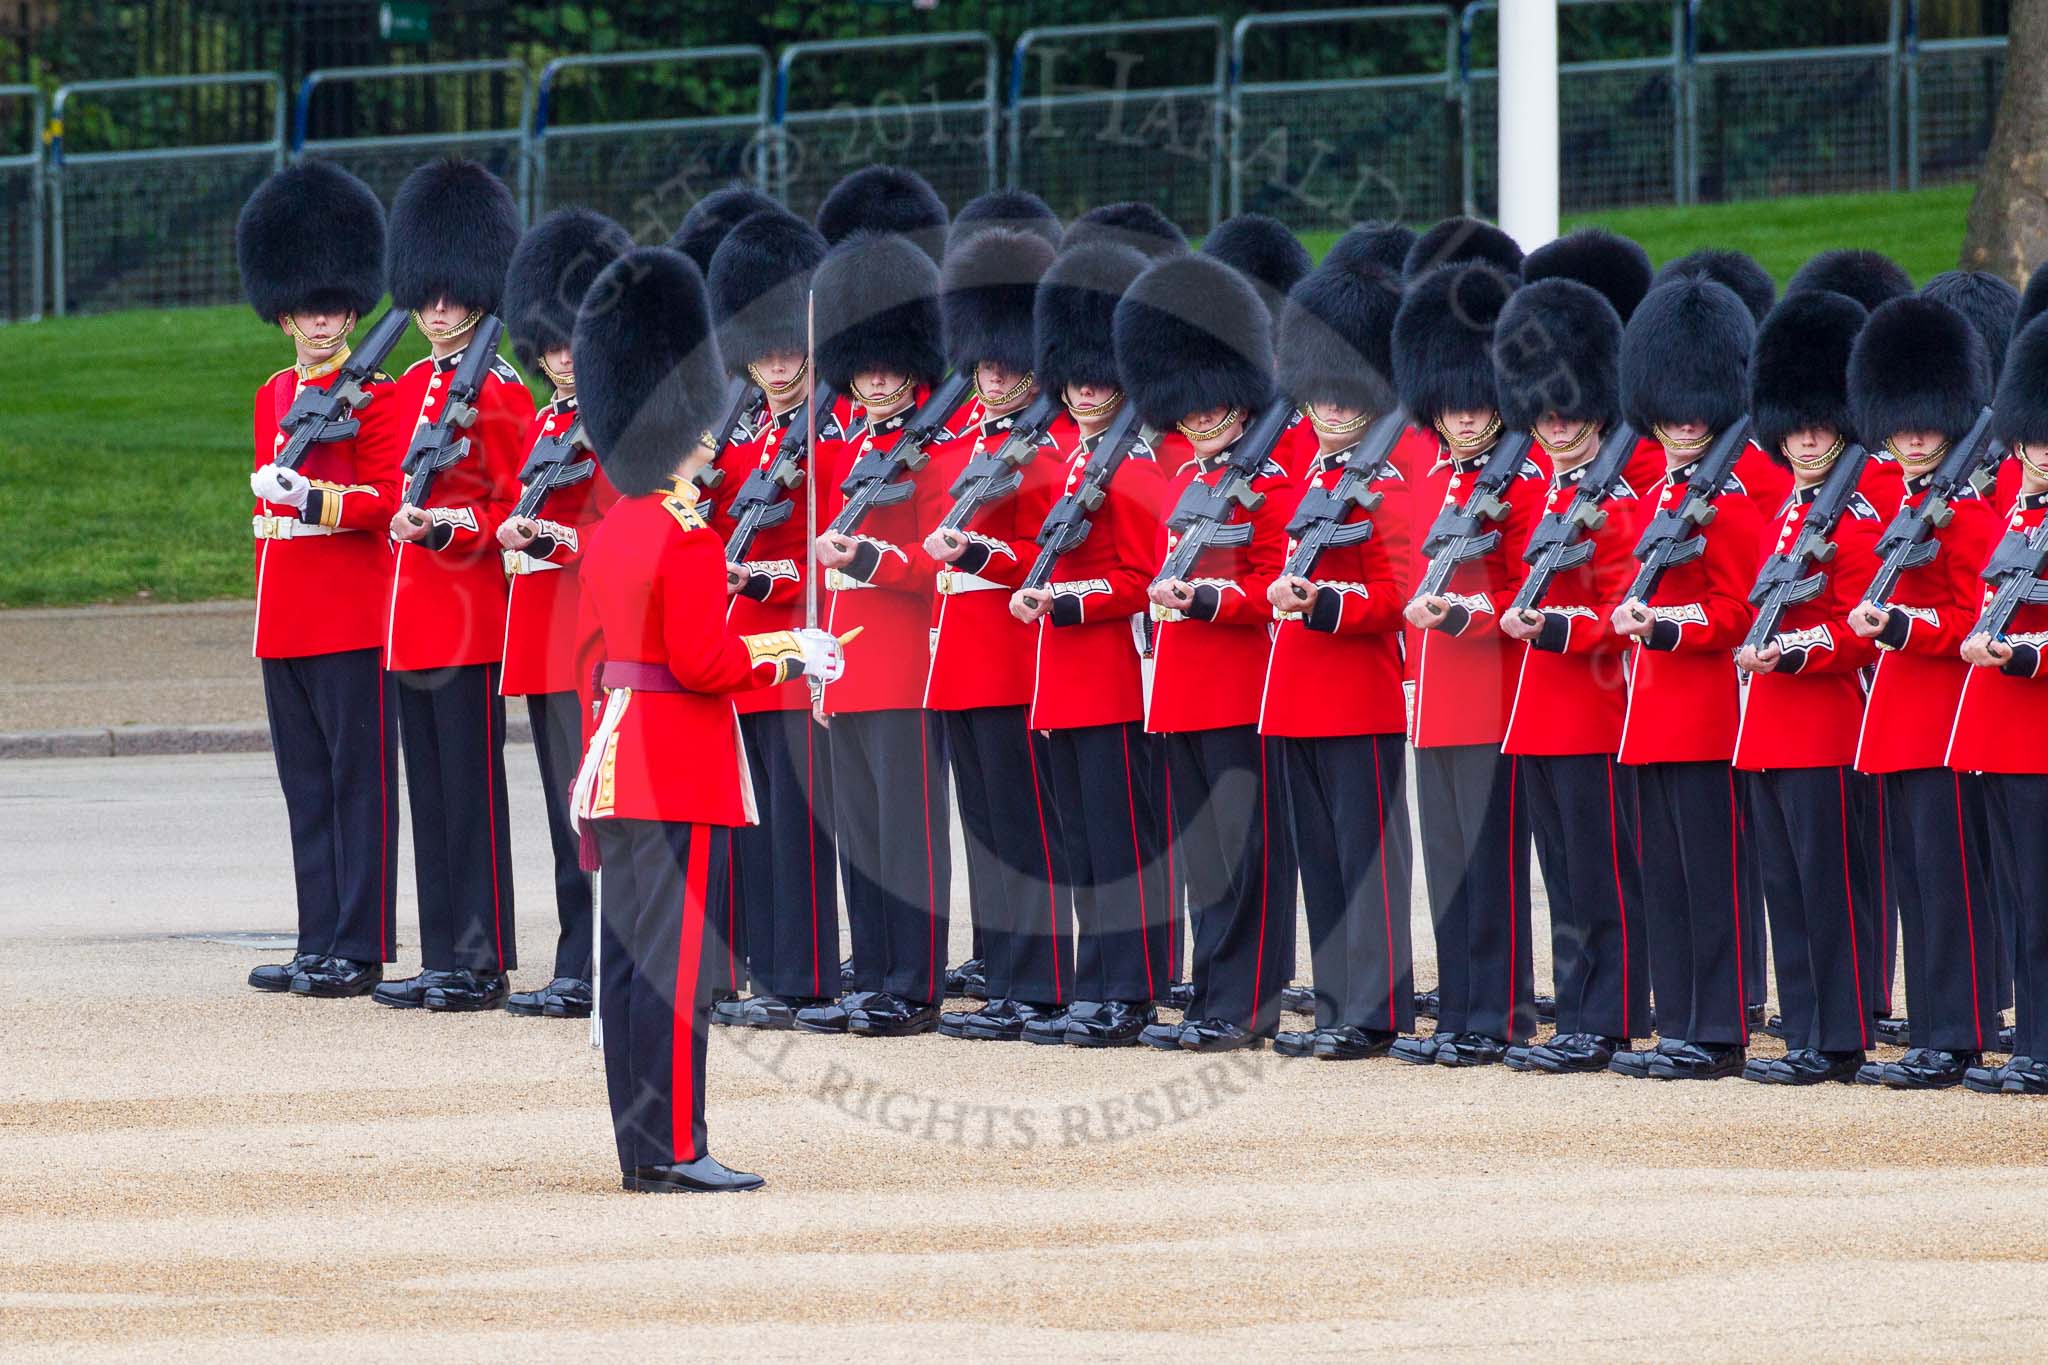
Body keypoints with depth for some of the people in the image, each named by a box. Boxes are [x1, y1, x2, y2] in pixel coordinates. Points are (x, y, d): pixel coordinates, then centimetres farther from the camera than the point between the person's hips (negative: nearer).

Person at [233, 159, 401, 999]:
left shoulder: (375, 395, -6)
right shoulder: (274, 395, 15)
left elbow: (385, 502, -12)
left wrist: (309, 496, -26)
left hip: (353, 621, -7)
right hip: (285, 627, 7)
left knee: (358, 780, -4)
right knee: (306, 786, 9)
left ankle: (359, 950, -3)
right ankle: (319, 943, 14)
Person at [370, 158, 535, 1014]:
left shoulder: (500, 393, -7)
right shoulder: (407, 389, 15)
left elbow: (519, 506, -10)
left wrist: (448, 527, -21)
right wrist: (402, 521, 8)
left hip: (472, 617, -8)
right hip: (414, 620, 8)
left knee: (472, 791, -6)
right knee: (429, 794, 10)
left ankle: (483, 965, -3)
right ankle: (442, 959, 14)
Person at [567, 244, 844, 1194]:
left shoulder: (609, 534, 11)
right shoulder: (689, 540, -16)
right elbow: (703, 663, -20)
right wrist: (782, 657, -6)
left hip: (620, 760, 9)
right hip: (684, 773, -9)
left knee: (630, 960, 9)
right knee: (676, 961, -7)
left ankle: (643, 1148, 12)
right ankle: (673, 1149, -7)